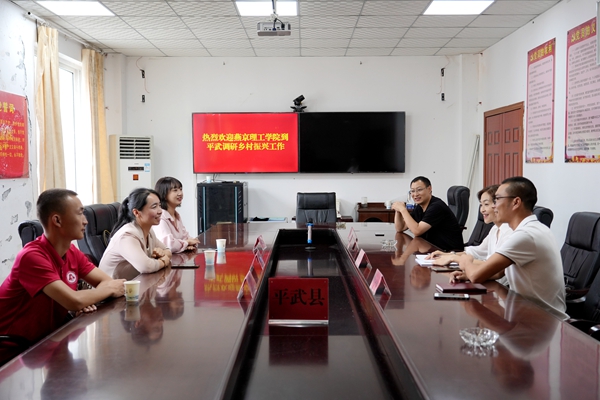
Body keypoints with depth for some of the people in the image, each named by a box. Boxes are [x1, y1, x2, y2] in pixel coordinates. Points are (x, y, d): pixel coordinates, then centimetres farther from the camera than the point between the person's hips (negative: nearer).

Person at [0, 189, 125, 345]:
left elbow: (107, 281, 2)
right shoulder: (32, 256, -25)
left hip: (51, 336, 7)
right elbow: (75, 302, -31)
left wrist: (88, 298, -19)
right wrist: (109, 289, -14)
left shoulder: (72, 252, 0)